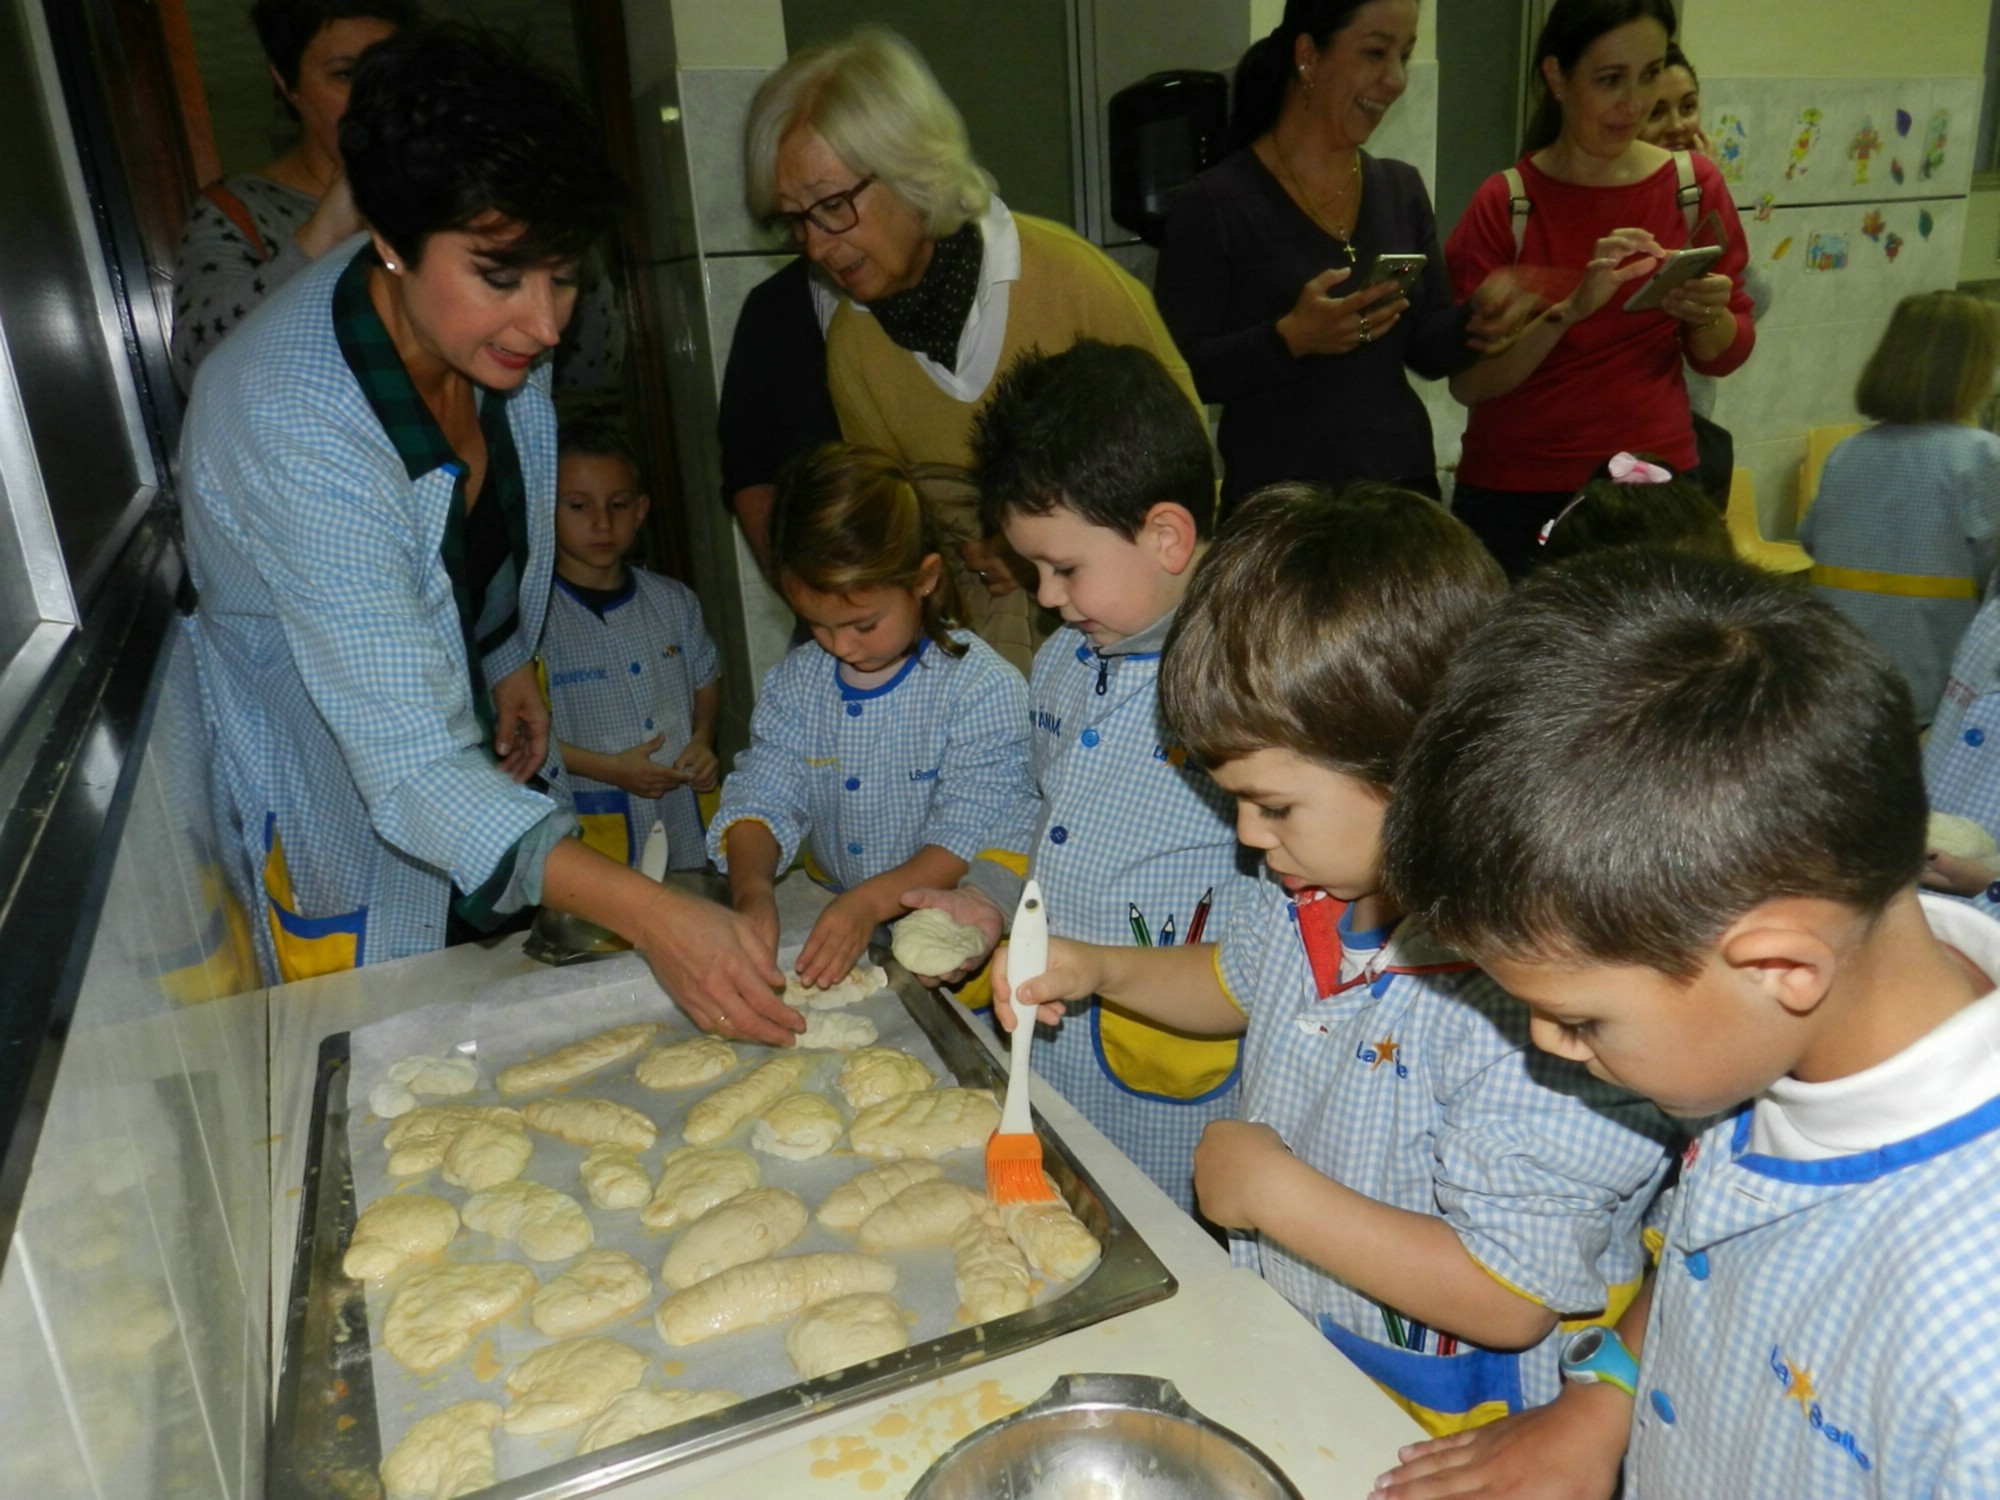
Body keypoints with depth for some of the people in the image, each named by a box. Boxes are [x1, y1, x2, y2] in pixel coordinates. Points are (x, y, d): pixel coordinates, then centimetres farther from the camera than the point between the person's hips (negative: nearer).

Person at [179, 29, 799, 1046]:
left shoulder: (487, 330, -15)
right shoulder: (291, 426, -38)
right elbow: (410, 769, -44)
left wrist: (510, 663, 6)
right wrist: (647, 915, -52)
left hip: (467, 724, 7)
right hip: (337, 799, -6)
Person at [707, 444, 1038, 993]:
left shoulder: (984, 687, -10)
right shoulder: (793, 684, 6)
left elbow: (975, 836, -15)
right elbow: (760, 800, 1)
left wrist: (873, 901, -29)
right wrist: (752, 890, -20)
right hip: (826, 913, 6)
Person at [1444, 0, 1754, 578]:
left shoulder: (1694, 185, 1)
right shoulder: (1504, 204, -6)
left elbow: (1723, 356, 7)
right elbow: (1466, 380, -12)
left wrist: (1709, 316, -14)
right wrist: (1571, 308, -25)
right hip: (1514, 495, -2)